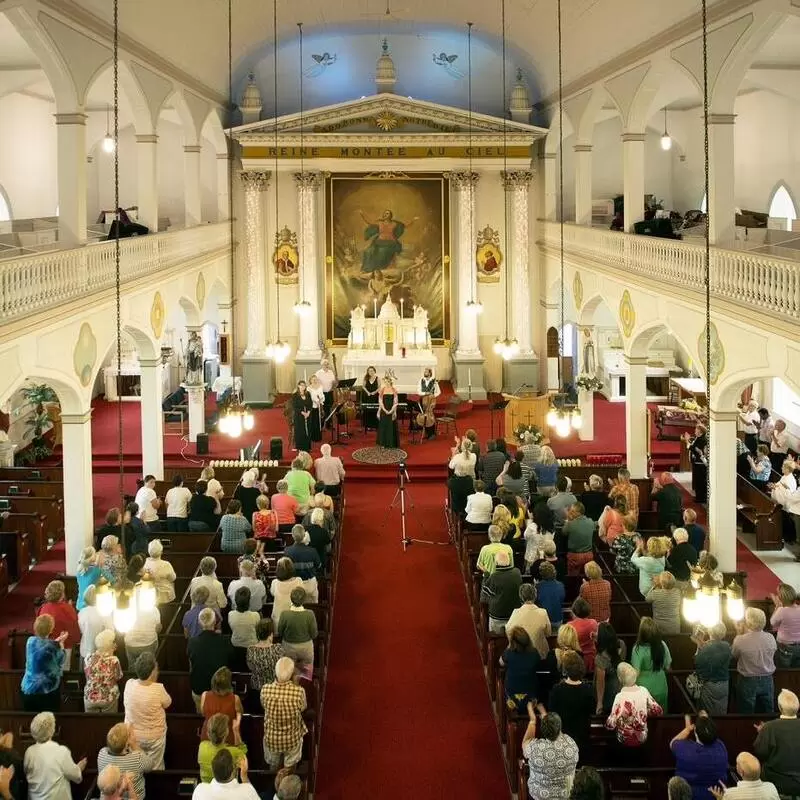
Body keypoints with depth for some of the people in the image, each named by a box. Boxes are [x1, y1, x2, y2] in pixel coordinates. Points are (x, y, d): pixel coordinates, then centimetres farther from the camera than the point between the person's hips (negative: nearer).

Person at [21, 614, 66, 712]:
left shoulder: (30, 641, -3)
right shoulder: (52, 646, -18)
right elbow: (61, 660, 0)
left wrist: (57, 641, 19)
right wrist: (61, 643, 12)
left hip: (28, 689, 5)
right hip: (47, 690, -5)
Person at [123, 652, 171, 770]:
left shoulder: (129, 685, -19)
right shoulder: (158, 689, -28)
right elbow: (167, 703, -8)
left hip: (133, 735, 3)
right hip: (155, 737, -3)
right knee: (155, 770, 18)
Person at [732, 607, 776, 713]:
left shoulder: (740, 640, -23)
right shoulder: (770, 638, -13)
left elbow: (733, 655, -5)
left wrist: (739, 634, 2)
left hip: (748, 682, -3)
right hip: (767, 681, 3)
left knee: (747, 713, 13)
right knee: (767, 712, 19)